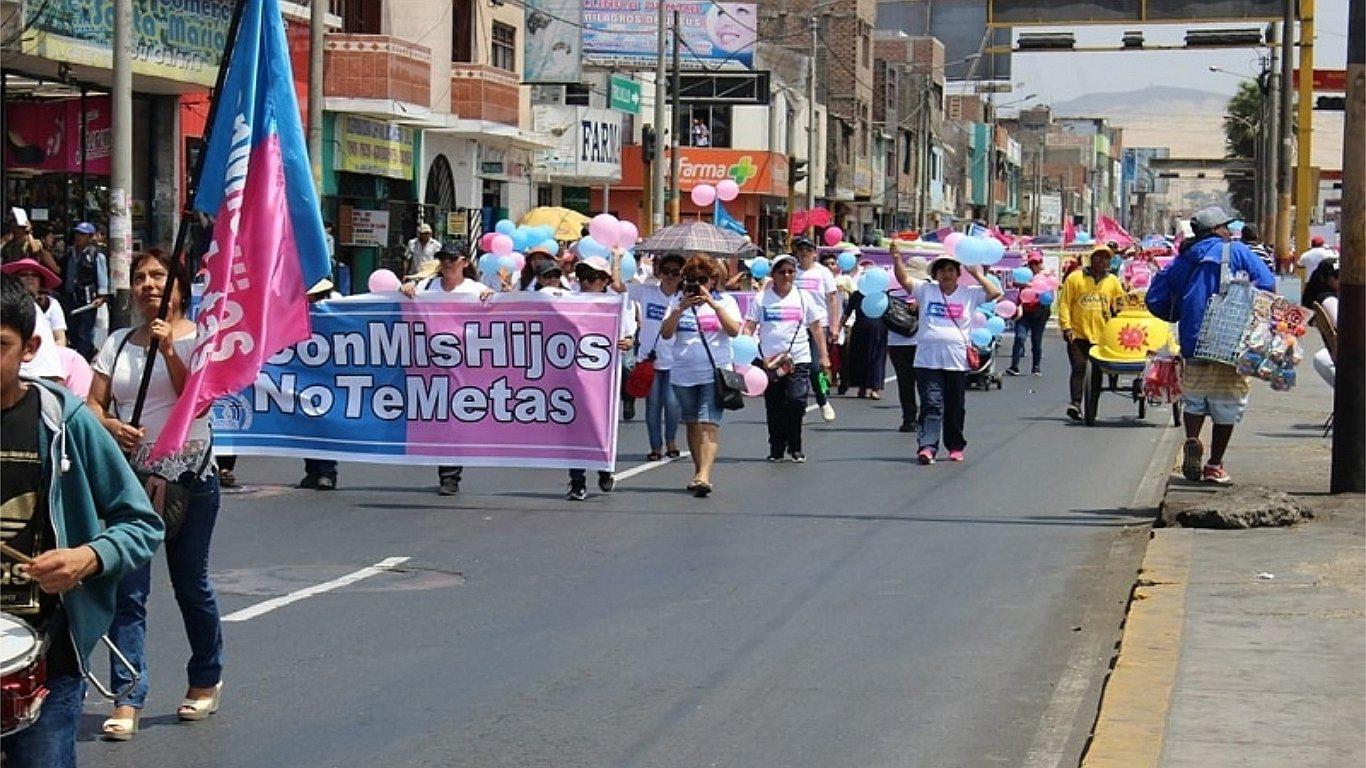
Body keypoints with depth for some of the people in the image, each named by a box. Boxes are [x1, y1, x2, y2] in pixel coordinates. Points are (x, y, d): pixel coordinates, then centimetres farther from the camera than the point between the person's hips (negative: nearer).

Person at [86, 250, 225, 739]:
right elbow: (93, 403, 5)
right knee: (128, 589, -5)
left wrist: (168, 350, -21)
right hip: (130, 474, 3)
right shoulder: (118, 342, 10)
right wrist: (111, 426, -16)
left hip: (189, 474, -3)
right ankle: (127, 700, -5)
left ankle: (206, 681, 29)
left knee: (191, 584, 8)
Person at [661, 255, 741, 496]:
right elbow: (665, 334, -1)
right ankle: (699, 472, 24)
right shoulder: (677, 301, 8)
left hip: (715, 373, -3)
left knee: (709, 424, -15)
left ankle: (704, 476, -25)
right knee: (692, 424, 12)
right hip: (683, 374, 3)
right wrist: (681, 309, -14)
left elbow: (734, 331, -10)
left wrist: (713, 304, -16)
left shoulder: (725, 301, 5)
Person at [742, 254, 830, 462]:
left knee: (796, 402, -13)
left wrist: (823, 355, 11)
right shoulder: (762, 298, 5)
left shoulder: (803, 298, 8)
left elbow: (817, 328, 14)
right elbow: (748, 327, 3)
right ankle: (776, 450, 16)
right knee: (774, 408, 4)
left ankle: (795, 448, 1)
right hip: (770, 361, 0)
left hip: (799, 360, 0)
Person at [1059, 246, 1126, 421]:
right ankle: (1075, 403, -17)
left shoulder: (1113, 281, 11)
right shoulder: (1075, 278, 2)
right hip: (1078, 334, -3)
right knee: (1079, 368, -12)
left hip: (1102, 335, 3)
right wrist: (1066, 326, -8)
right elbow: (1064, 304, 0)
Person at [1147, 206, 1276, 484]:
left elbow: (1155, 299, 10)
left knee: (1194, 400, 19)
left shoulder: (1183, 260, 12)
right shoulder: (1236, 252, 1)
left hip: (1192, 341, 3)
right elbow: (1267, 283, -9)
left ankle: (1192, 440, -8)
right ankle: (1214, 466, 11)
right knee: (1227, 404, 9)